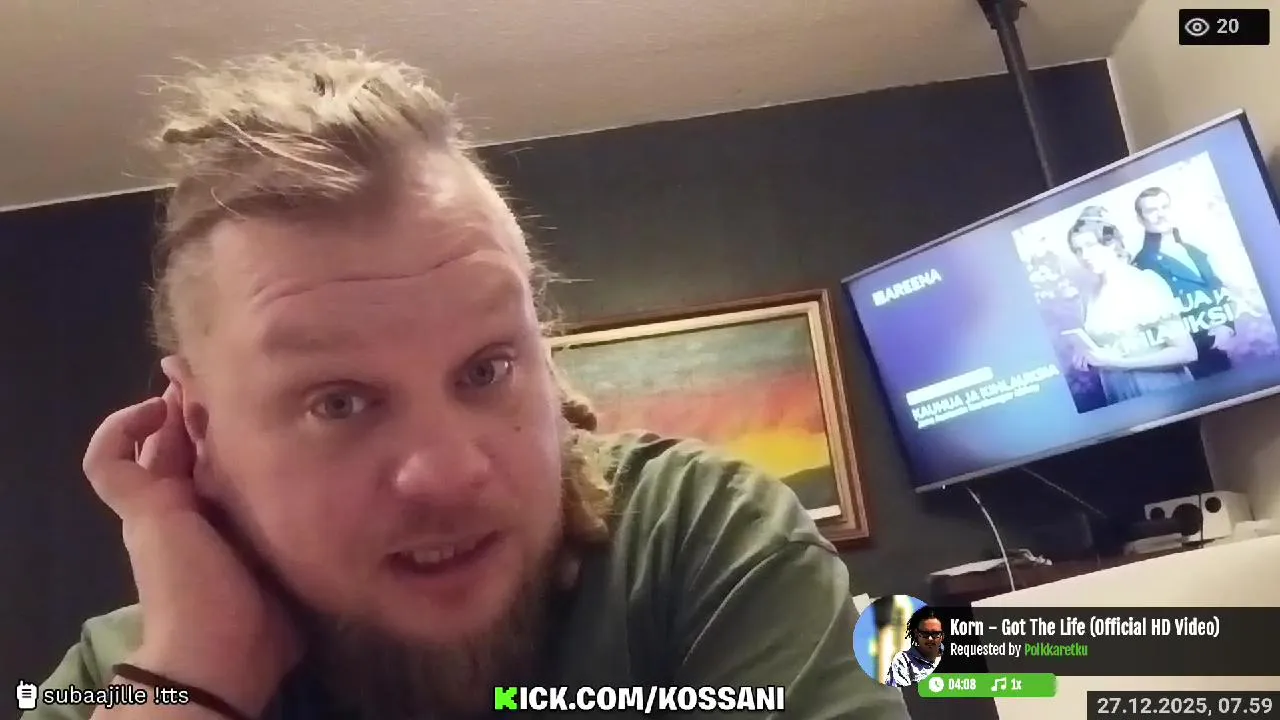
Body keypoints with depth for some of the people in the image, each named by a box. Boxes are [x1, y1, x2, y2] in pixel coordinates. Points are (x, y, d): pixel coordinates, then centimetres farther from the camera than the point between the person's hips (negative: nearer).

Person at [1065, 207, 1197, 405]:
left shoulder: (1148, 282, -10)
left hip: (1165, 391, -4)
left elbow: (1186, 352, -15)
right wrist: (1086, 355, -2)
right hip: (1122, 399, 4)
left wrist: (1119, 362, -17)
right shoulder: (1091, 297, 1)